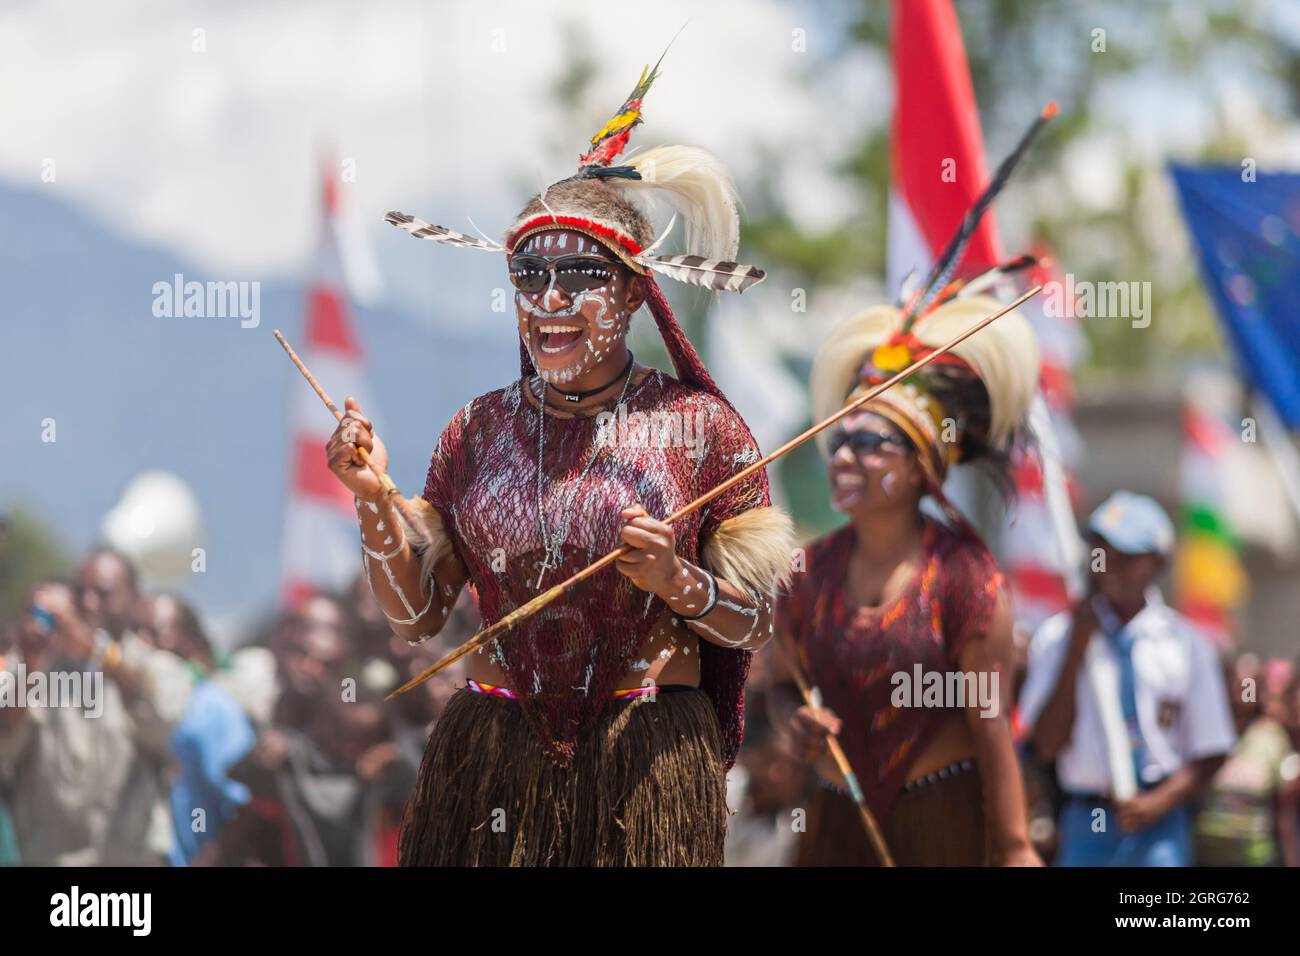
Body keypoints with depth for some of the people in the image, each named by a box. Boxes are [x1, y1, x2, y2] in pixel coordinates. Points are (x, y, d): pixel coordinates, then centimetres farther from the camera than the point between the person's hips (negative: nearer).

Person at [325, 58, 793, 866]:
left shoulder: (699, 428, -2)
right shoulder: (478, 432, 6)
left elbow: (753, 626, 0)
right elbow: (417, 616, 6)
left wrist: (679, 584, -18)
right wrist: (373, 502, -7)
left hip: (646, 767, -2)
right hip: (491, 760, 2)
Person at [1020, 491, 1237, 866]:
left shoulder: (1187, 644, 4)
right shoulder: (1057, 636, 5)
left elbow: (1210, 754, 7)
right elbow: (1047, 743, -4)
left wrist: (1159, 803, -10)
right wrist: (1076, 649, -9)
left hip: (1160, 824, -1)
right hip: (1086, 822, 1)